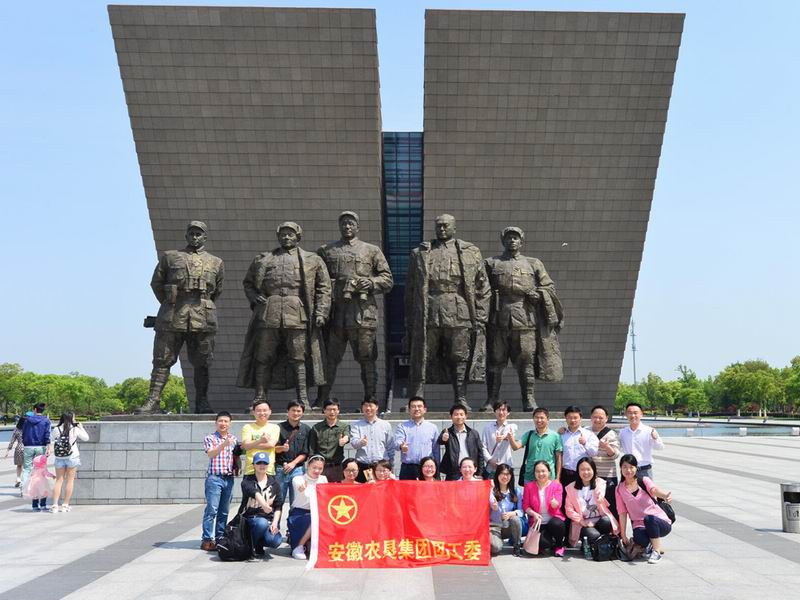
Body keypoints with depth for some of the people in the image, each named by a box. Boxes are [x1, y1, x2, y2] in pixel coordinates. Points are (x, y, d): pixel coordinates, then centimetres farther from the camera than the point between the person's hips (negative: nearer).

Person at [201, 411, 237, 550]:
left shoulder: (233, 439, 15)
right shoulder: (210, 438, -1)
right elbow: (210, 454, -17)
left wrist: (237, 467, 6)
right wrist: (224, 444, -32)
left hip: (229, 478, 5)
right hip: (214, 477, -5)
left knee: (224, 511, 8)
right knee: (212, 509, -10)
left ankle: (219, 538, 15)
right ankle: (207, 539, -8)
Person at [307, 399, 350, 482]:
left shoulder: (344, 426, 8)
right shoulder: (316, 428, 9)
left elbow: (347, 436, -15)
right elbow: (311, 450, 10)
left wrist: (345, 439, -39)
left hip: (337, 467, 0)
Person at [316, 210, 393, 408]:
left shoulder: (372, 251, 12)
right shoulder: (326, 251, 16)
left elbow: (388, 279, 10)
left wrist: (372, 282, -9)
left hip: (363, 311, -1)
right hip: (334, 310, 1)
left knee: (366, 357, 1)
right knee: (329, 357, 4)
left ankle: (370, 398, 9)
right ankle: (322, 398, 12)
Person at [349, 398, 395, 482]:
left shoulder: (386, 425, 10)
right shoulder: (356, 425, 7)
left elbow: (391, 447, 13)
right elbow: (353, 442, -8)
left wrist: (390, 465, 9)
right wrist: (360, 442, -30)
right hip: (362, 466, -1)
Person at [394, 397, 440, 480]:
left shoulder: (432, 427, 12)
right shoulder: (402, 426, 9)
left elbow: (436, 451, 12)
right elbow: (397, 442, -8)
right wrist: (401, 446, -32)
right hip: (407, 469, -1)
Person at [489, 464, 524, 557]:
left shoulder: (516, 491, 4)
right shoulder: (491, 490, -5)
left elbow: (521, 510, -5)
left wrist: (511, 513, -24)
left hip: (509, 527, 3)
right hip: (495, 526, -3)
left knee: (515, 519, -32)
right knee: (496, 548, -31)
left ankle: (517, 546, -9)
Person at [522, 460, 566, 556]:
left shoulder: (556, 485, 0)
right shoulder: (529, 486, 4)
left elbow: (557, 506, -9)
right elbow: (525, 506, 1)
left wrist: (554, 503, -33)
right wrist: (534, 514, -18)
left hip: (554, 519, 0)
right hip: (538, 522, 0)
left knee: (556, 524, -38)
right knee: (540, 542, -31)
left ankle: (559, 545, -4)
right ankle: (553, 544, 9)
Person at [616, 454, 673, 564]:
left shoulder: (644, 481, -4)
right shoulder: (620, 489, 3)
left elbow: (654, 490, -27)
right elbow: (622, 513, 4)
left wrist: (665, 495, -50)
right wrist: (623, 535, -1)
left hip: (660, 523, 0)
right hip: (639, 525, 1)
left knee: (649, 518, -37)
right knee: (638, 538, -36)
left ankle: (656, 551, -18)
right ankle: (648, 545, 1)